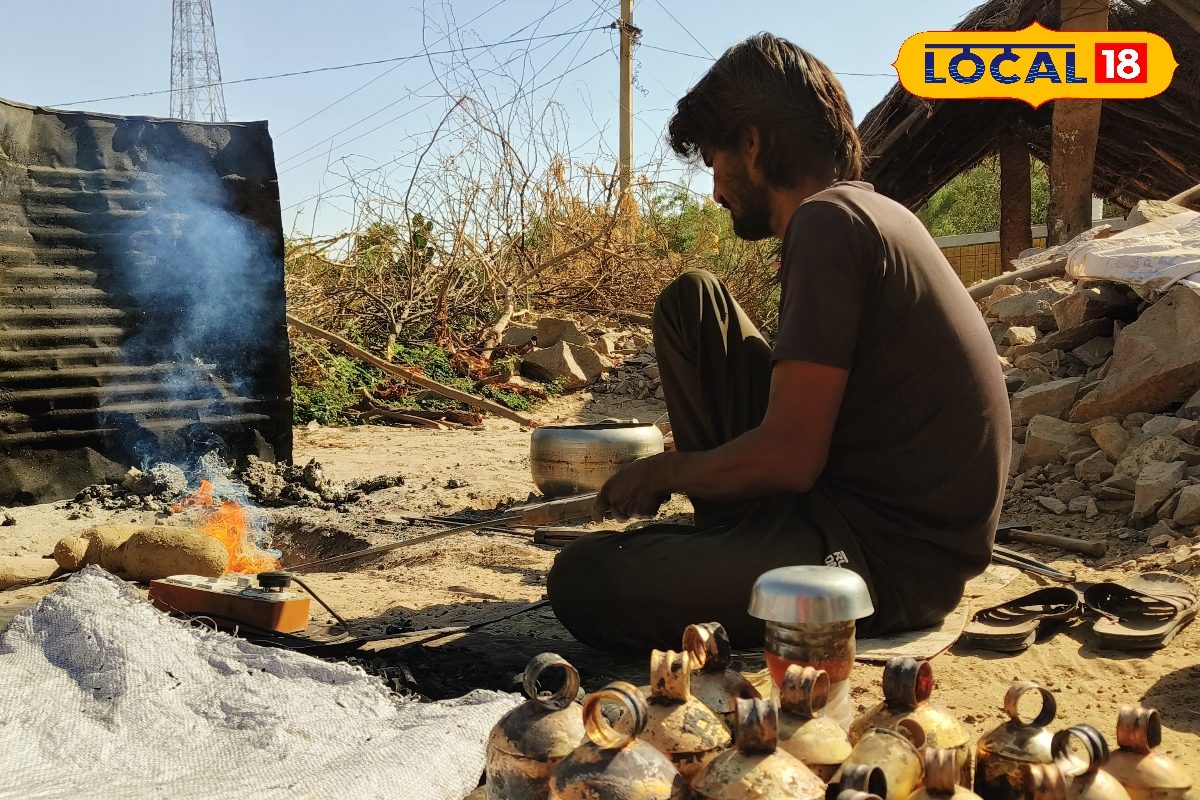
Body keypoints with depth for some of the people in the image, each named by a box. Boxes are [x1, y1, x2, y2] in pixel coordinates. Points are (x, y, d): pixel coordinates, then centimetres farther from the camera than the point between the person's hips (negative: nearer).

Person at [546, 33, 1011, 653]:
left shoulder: (828, 221, -18)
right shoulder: (868, 211, 12)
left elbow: (787, 458, -22)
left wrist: (662, 472, -4)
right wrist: (683, 467, 21)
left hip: (891, 562, -10)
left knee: (586, 581, -22)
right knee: (690, 302, 11)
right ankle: (737, 546, 13)